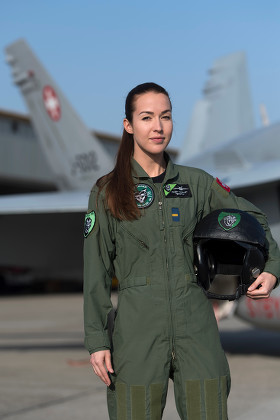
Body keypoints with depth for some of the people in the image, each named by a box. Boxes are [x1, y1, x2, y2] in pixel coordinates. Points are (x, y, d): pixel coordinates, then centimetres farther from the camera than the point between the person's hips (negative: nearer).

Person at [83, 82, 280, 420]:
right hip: (137, 326, -2)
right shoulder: (107, 192, 4)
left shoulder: (196, 183, 10)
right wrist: (96, 339, -4)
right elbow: (95, 272, 2)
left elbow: (250, 218, 22)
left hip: (195, 323, 2)